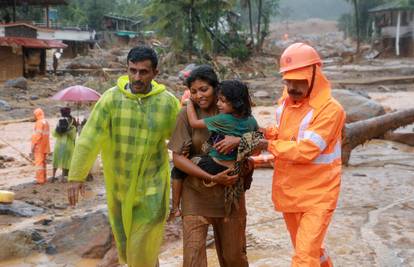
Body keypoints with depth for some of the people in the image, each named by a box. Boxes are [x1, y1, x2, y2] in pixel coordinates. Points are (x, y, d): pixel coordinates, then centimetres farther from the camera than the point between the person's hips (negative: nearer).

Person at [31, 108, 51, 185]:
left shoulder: (39, 123, -14)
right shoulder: (46, 122, 14)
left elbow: (38, 135, -19)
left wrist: (33, 146, -16)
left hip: (39, 146, -9)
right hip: (45, 146, 9)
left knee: (39, 162, -6)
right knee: (43, 162, 16)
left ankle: (40, 180, -7)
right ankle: (43, 178, 22)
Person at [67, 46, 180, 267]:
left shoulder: (168, 102, -10)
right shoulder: (111, 98, -11)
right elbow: (89, 138, -12)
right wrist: (76, 176, -14)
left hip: (151, 184, -2)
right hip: (118, 183, 2)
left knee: (144, 248, 0)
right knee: (124, 237, 20)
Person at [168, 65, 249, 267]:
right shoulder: (187, 114, -6)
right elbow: (178, 158, -9)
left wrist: (239, 140, -22)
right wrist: (212, 178, -17)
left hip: (230, 190, 2)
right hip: (196, 193, -2)